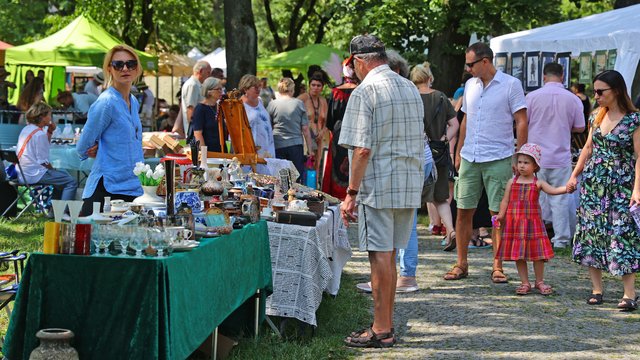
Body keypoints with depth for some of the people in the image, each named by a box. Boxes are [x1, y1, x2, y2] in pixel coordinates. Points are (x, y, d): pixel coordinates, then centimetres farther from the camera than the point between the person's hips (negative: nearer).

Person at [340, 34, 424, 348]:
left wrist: (351, 193, -12)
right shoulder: (411, 89, 14)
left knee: (380, 256, -3)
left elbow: (362, 149, -16)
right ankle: (386, 324, 21)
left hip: (378, 185, -7)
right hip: (410, 185, 8)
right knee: (389, 256, 14)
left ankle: (381, 331, 1)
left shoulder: (365, 92, -11)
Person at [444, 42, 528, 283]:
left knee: (498, 214, 0)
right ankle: (461, 264, 12)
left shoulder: (511, 85, -4)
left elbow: (521, 122, -5)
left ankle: (498, 267, 8)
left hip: (498, 159, -5)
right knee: (463, 211, 3)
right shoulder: (470, 85, 13)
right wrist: (458, 152, 17)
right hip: (470, 158, 5)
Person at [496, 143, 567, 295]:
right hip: (514, 223, 1)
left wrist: (567, 187, -22)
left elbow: (553, 190, -7)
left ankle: (539, 282, 17)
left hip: (533, 222, -1)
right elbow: (505, 201, 5)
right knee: (518, 254, 4)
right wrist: (501, 215, -8)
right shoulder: (512, 182, 6)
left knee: (538, 253, 2)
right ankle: (525, 283, 14)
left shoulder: (538, 183, 3)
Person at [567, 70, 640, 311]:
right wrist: (574, 175, 14)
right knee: (591, 232, 3)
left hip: (620, 186, -6)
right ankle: (597, 289, 11)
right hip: (592, 183, 6)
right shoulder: (597, 117, 10)